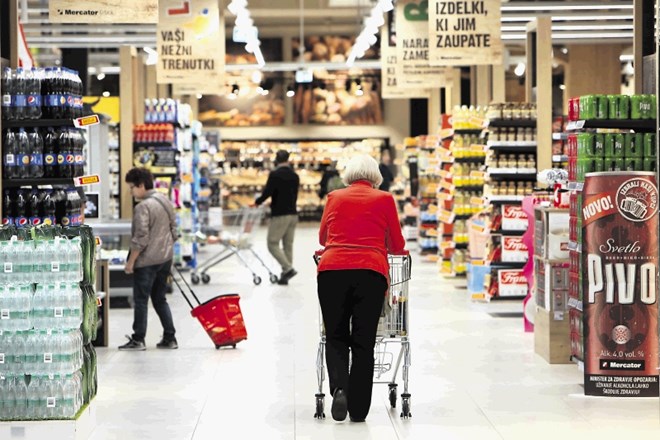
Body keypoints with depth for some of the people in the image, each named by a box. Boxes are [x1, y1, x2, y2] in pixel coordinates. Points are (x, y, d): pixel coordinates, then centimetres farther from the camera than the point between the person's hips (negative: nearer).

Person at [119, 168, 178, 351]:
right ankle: (169, 338, 13)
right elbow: (173, 230, 16)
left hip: (147, 261, -8)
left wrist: (130, 262, -13)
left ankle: (138, 339, 5)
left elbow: (140, 239, -20)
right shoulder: (165, 201, 9)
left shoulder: (143, 207, -17)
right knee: (160, 299, 14)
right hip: (165, 258, 8)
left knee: (141, 300, 1)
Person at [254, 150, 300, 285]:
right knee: (288, 245, 9)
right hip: (293, 214, 7)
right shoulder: (295, 176, 10)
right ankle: (285, 275, 9)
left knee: (273, 244, -1)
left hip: (279, 215, -7)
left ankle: (288, 268, -14)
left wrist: (257, 202, 0)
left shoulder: (275, 175, -11)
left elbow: (267, 192, -17)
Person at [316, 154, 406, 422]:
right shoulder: (384, 199, 12)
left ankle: (339, 387, -12)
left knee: (335, 337, 13)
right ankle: (358, 409, 8)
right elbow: (397, 246, 18)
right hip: (370, 271, -1)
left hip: (332, 269, 1)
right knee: (363, 341, 6)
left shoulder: (334, 197, 17)